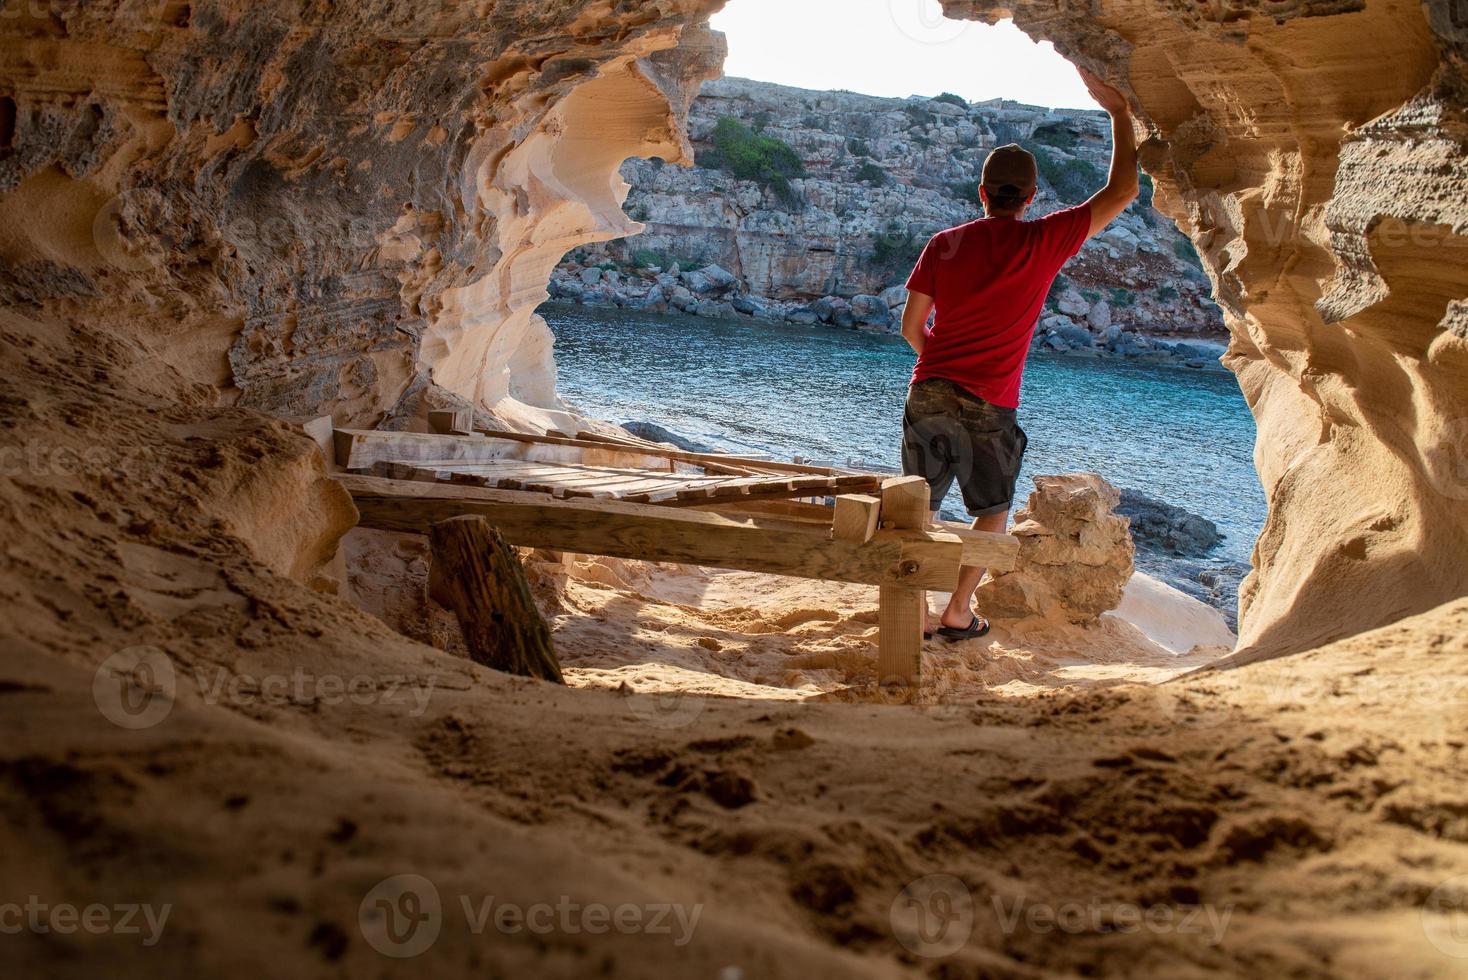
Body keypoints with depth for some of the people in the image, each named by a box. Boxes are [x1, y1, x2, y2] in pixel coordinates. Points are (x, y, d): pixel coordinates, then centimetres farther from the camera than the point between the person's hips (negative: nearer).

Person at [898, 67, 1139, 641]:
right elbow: (1121, 193, 4)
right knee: (993, 512, 16)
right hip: (989, 406, -3)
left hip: (928, 393, 3)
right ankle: (959, 613, 12)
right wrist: (1118, 112, 13)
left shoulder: (945, 244, 5)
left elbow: (911, 326, 8)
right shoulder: (1044, 242, -4)